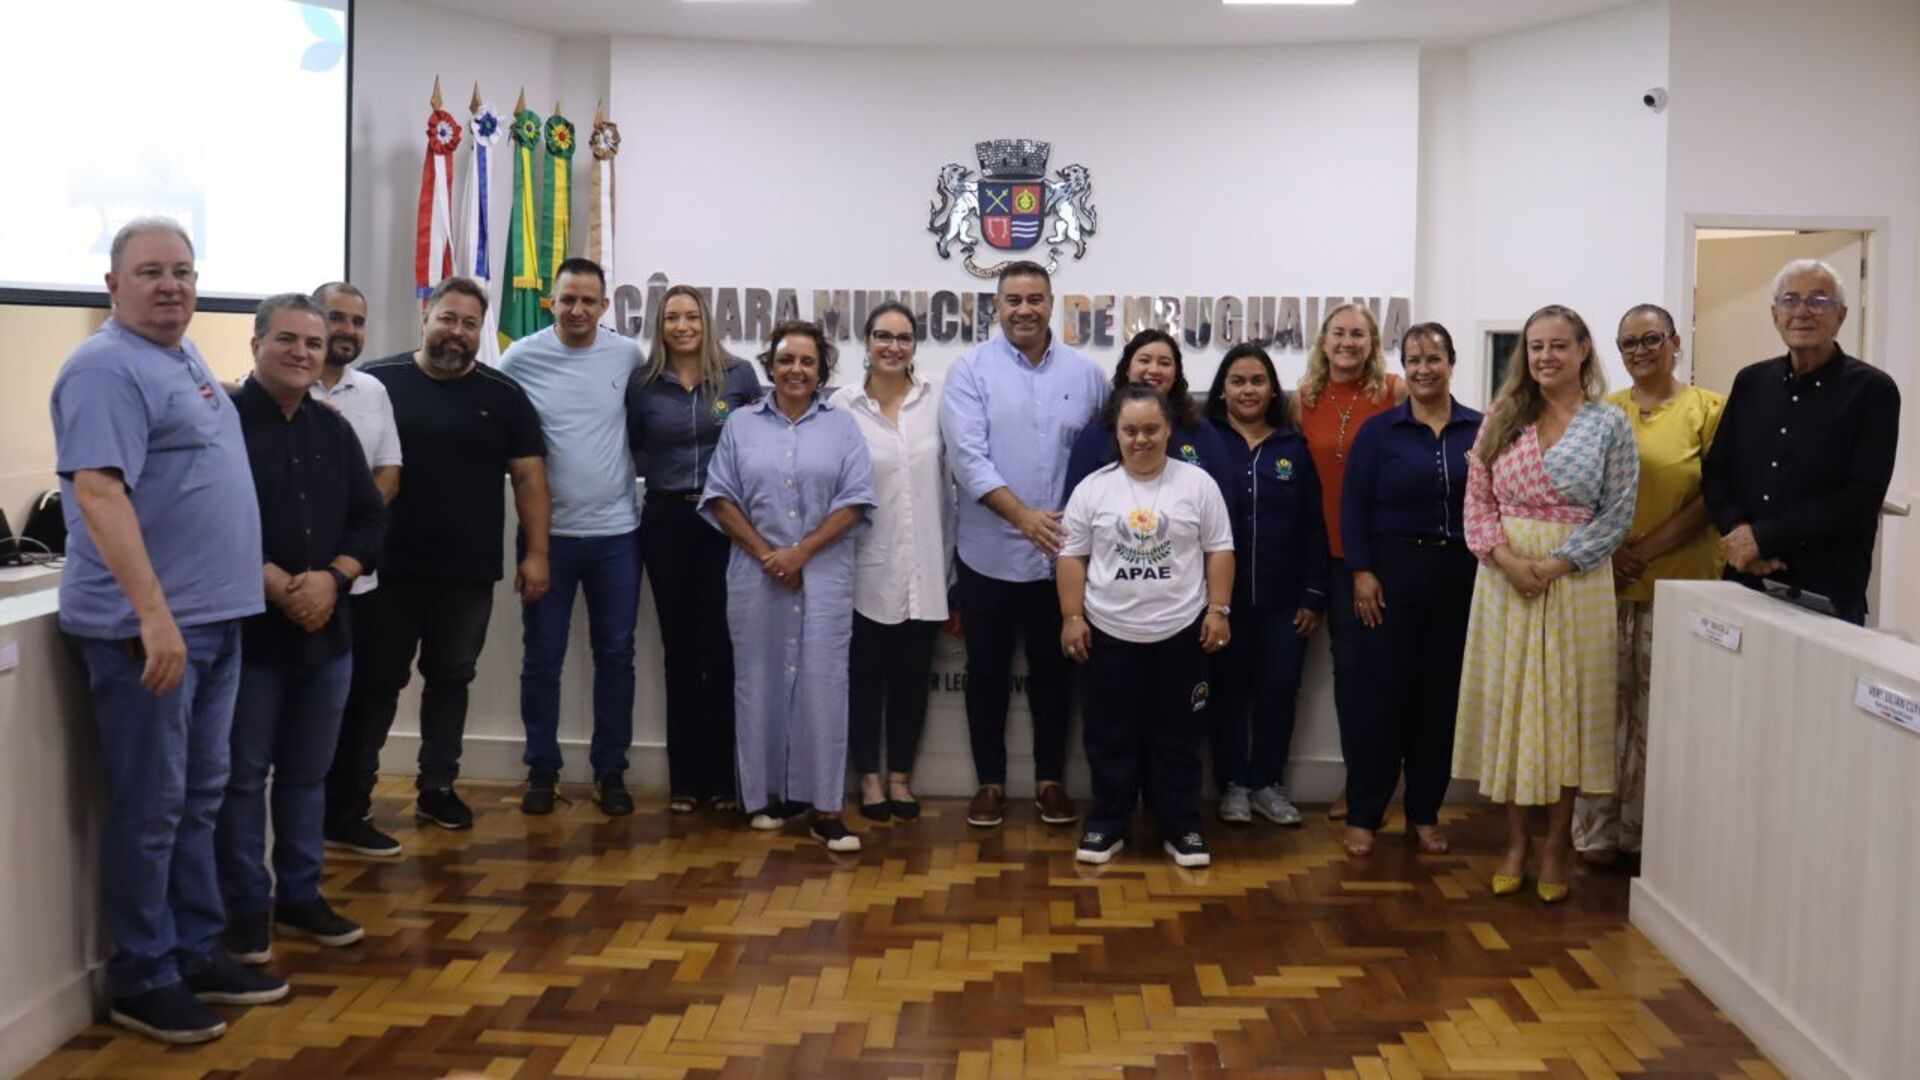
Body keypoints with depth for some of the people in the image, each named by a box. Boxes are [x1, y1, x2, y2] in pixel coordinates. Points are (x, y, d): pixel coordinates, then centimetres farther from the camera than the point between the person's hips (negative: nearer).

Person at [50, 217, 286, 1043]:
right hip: (147, 626, -9)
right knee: (149, 807, -1)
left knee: (199, 798, 15)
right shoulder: (106, 367, -14)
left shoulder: (185, 356, 15)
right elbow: (98, 492, -24)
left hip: (214, 617, 9)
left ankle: (197, 951, 26)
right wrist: (155, 615, -29)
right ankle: (140, 979, 11)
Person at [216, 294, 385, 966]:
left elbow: (370, 517, 9)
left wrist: (332, 578, -8)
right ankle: (245, 907, 12)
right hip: (246, 628, -6)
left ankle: (300, 896, 26)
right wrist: (274, 583, -20)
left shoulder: (335, 431, 12)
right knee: (243, 775, 2)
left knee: (308, 773, 14)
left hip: (326, 630, 6)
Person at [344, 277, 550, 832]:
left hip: (469, 571, 2)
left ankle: (438, 788, 24)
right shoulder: (377, 382, -3)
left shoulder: (503, 395, 3)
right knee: (374, 680, 7)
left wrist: (536, 552, -2)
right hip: (388, 566, -2)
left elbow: (529, 476, 3)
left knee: (450, 679, 12)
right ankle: (352, 794, 17)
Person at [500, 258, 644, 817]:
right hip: (548, 532, -1)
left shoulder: (627, 356, -1)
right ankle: (542, 770, 20)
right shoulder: (521, 358, -4)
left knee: (615, 655, 8)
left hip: (616, 532, 1)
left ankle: (611, 771, 19)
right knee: (542, 657, 6)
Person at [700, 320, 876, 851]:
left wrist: (801, 552, -11)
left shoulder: (842, 426, 5)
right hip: (756, 575, 2)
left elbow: (855, 501, -3)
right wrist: (765, 553, -8)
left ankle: (825, 807, -3)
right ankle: (769, 793, 17)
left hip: (824, 575, -1)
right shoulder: (741, 426, 8)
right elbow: (721, 498, 3)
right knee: (760, 681, 5)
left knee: (822, 683, -5)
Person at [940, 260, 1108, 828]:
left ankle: (1050, 779, 25)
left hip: (1061, 554, 2)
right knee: (988, 670, 8)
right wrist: (1022, 514, -22)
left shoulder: (1085, 373, 2)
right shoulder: (971, 369, -5)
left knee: (1052, 669, 12)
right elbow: (967, 455, -14)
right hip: (988, 553, -1)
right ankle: (990, 781, 21)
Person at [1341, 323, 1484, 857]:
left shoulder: (1480, 430, 5)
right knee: (1386, 690, -1)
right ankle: (1364, 813, 7)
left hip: (1462, 575, 2)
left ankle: (1425, 812, 19)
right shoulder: (1379, 430, 1)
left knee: (1443, 693, 7)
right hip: (1394, 571, -2)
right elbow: (1354, 504, -1)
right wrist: (1361, 572, -10)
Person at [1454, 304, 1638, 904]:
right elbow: (1477, 500, 5)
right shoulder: (1502, 420, 7)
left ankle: (1556, 845, 15)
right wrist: (1505, 556, -12)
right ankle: (1515, 841, 16)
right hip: (1504, 577, 2)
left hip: (1577, 580, -2)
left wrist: (1555, 565, -13)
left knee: (1567, 704, 2)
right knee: (1508, 699, 5)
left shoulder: (1610, 425, 0)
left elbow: (1617, 515, -4)